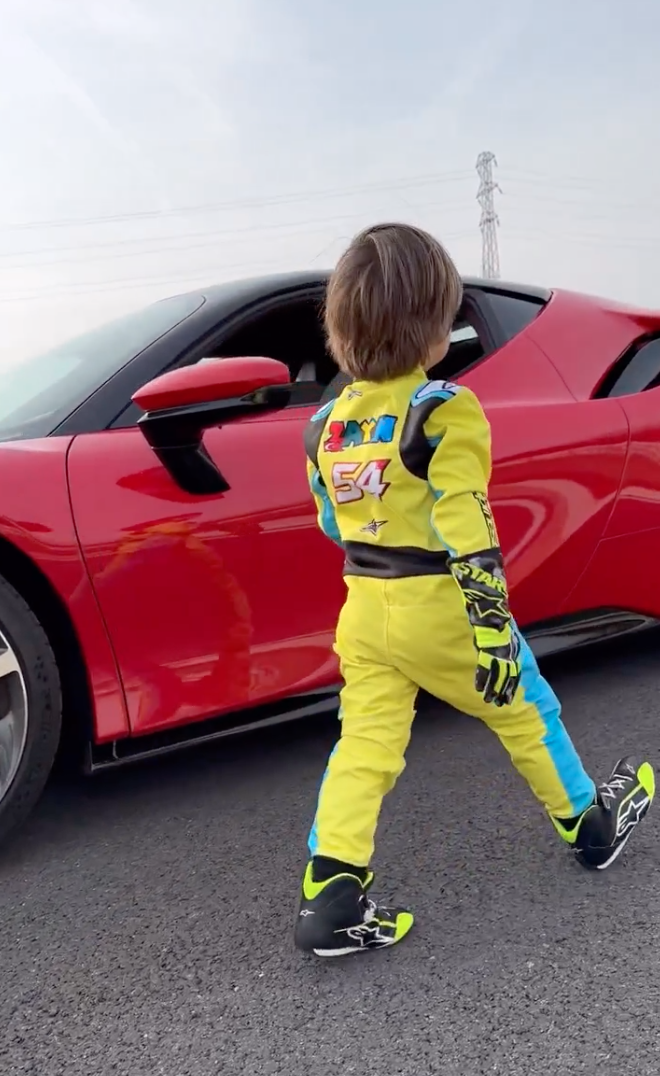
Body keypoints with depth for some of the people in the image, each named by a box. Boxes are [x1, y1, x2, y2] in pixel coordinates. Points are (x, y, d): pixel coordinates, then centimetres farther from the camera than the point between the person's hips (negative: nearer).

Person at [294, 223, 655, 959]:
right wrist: (492, 626, -21)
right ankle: (591, 827, 37)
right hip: (439, 608, -5)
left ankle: (329, 899, 2)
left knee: (364, 746, 7)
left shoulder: (329, 423, 4)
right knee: (526, 714, 17)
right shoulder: (443, 411, -16)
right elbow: (466, 531, -22)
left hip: (365, 610, 5)